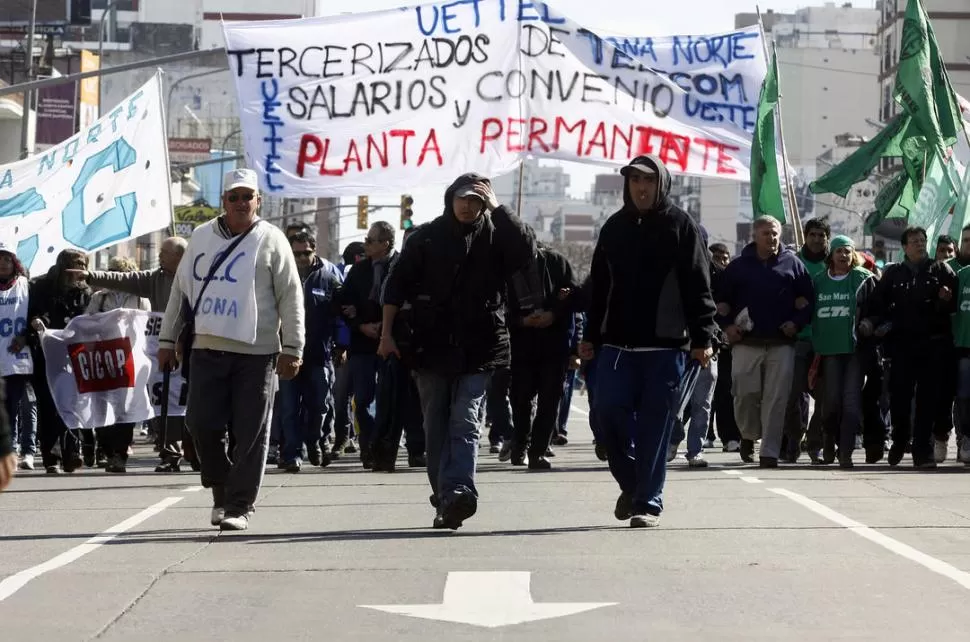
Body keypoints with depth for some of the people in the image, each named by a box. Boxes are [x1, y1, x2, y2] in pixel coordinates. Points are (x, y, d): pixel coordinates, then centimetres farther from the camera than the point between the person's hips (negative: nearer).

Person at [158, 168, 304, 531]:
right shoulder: (201, 237, 13)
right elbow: (180, 291, 18)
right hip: (206, 350, 3)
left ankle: (239, 507, 5)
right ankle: (222, 491, 20)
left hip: (257, 353, -3)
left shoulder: (270, 240, 1)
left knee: (251, 434, -2)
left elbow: (291, 297, -1)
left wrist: (292, 349, -7)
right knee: (201, 424, -2)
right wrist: (167, 340, 15)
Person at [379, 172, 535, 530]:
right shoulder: (426, 238, 7)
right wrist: (386, 333, 0)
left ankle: (458, 493, -26)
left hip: (477, 349, -2)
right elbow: (396, 286, 7)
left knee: (465, 423, -13)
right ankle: (445, 500, 13)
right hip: (432, 348, 2)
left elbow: (527, 249, -15)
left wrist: (496, 207, -12)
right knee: (436, 429, 6)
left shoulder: (496, 236, 5)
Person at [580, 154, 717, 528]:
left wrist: (702, 337, -11)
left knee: (655, 427, -2)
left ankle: (648, 502, 6)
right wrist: (591, 335, 15)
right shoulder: (614, 227, 13)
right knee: (609, 414, -3)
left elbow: (697, 286, -4)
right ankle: (631, 484, 19)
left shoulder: (680, 226, 0)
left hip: (665, 346, -4)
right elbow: (599, 286, 18)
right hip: (617, 343, 4)